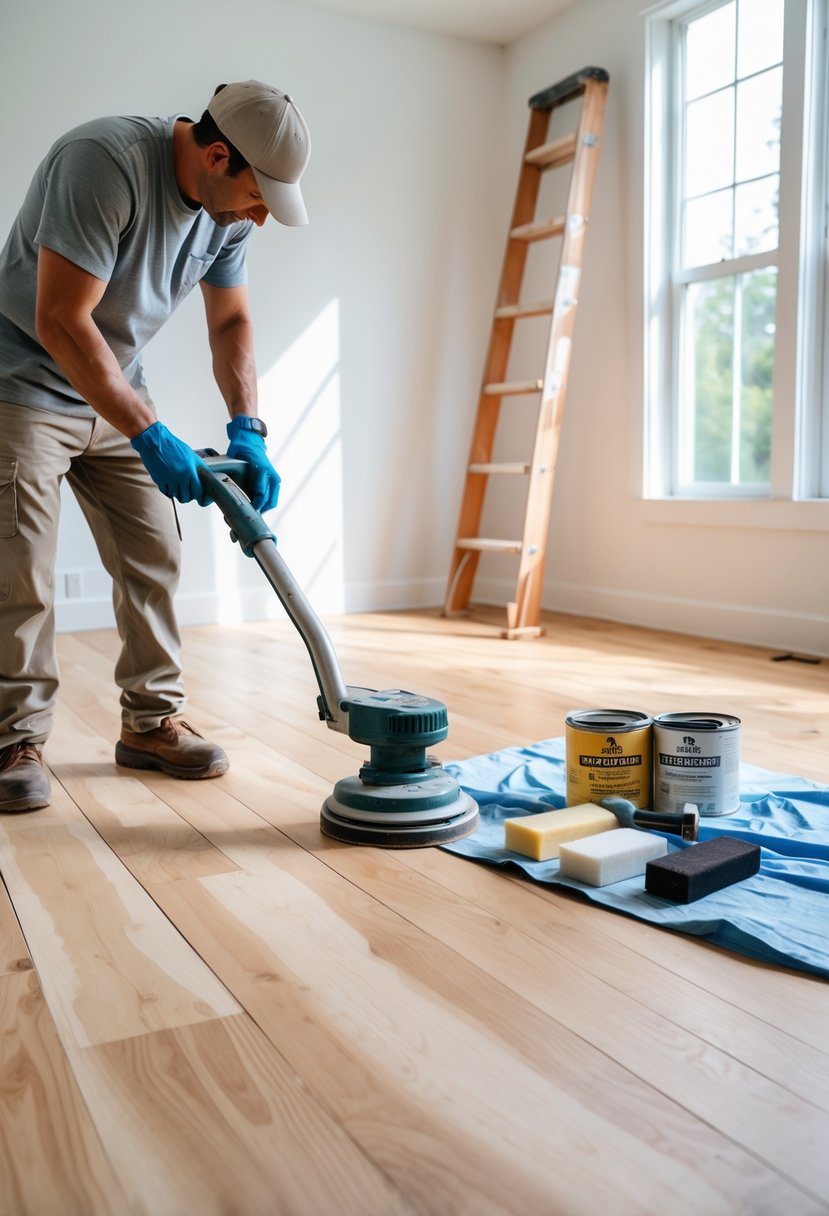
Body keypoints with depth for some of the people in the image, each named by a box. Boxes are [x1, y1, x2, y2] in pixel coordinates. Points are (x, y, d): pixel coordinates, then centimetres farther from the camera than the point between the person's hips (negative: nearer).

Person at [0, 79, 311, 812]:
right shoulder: (104, 162, -28)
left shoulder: (228, 208, -4)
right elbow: (60, 322, -31)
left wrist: (248, 433, -12)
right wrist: (150, 437, -32)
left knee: (153, 554, 3)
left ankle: (151, 723, 14)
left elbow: (232, 321, 2)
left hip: (115, 394, 7)